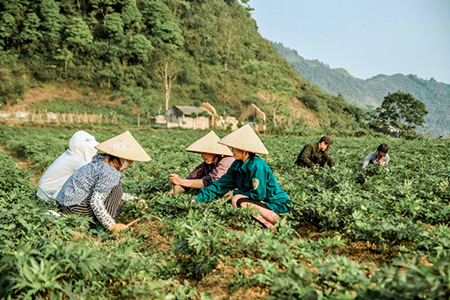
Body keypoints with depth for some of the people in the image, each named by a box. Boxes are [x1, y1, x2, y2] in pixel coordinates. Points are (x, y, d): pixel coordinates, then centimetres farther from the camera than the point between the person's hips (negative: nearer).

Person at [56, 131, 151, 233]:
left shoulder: (101, 163, 9)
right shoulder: (109, 173, -22)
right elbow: (95, 202, -28)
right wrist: (111, 226, -24)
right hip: (72, 208, -10)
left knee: (118, 204, 15)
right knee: (116, 187, -15)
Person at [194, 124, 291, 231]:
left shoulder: (257, 166, -24)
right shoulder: (238, 165, 3)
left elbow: (258, 195, -22)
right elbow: (221, 184, 6)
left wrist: (235, 193, -9)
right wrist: (199, 199, 0)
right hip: (264, 201, 9)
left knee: (238, 200, -23)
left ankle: (277, 223, -18)